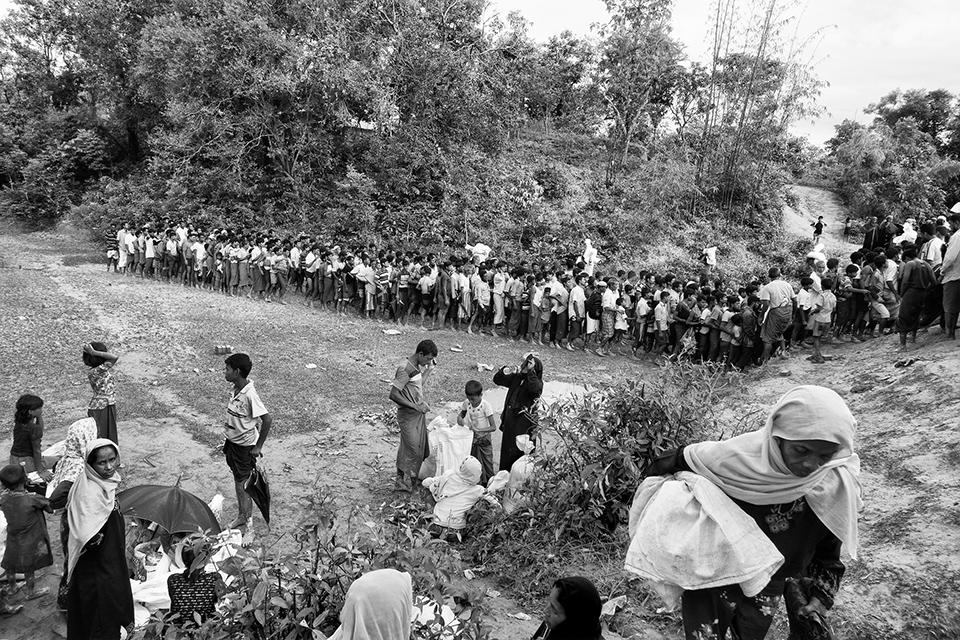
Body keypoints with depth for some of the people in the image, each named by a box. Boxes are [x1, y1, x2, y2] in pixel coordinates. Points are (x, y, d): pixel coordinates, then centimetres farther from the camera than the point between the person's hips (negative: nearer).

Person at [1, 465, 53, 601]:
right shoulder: (32, 499, -28)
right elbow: (50, 508, -17)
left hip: (13, 542, 5)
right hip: (31, 542, -5)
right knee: (29, 569, 14)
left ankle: (11, 586, 49)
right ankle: (30, 592, 31)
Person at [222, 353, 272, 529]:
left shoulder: (250, 395, -27)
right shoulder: (235, 390, -1)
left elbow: (267, 420, -26)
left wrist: (258, 446, -18)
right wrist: (228, 439, 17)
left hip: (245, 446, -8)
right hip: (232, 441, 8)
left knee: (242, 485, 2)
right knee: (238, 481, 19)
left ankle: (248, 521, 19)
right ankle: (241, 516, 35)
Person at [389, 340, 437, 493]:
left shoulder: (418, 366, 6)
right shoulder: (405, 370, -23)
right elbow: (393, 395, -24)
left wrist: (430, 368, 17)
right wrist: (415, 406, -26)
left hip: (419, 413, 9)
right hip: (408, 416, -9)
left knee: (421, 448, 16)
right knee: (411, 450, -2)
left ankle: (413, 477, 31)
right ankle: (403, 482, 13)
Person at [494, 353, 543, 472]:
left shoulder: (536, 382, -10)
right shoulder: (516, 377, 7)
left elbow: (535, 389, -34)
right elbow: (497, 380, 10)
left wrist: (530, 371, -26)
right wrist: (507, 370, -8)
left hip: (523, 426, -6)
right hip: (509, 421, 6)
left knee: (519, 452, -3)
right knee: (506, 451, 15)